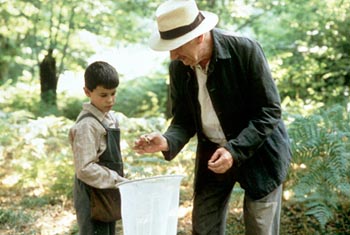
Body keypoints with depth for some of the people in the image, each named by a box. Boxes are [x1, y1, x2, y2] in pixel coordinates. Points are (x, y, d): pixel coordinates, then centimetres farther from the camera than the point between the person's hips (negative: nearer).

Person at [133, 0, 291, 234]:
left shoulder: (246, 50, -22)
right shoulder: (178, 67, -7)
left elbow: (270, 111, -18)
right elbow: (184, 119, 2)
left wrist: (235, 150, -27)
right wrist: (167, 142, -20)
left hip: (259, 152, -4)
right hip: (212, 154, 4)